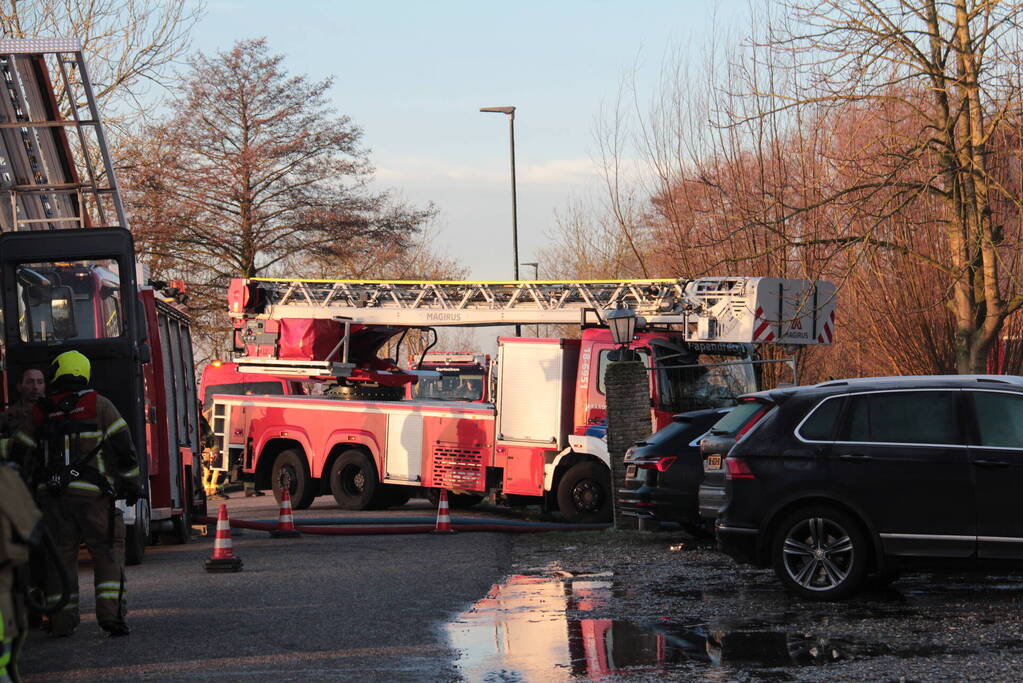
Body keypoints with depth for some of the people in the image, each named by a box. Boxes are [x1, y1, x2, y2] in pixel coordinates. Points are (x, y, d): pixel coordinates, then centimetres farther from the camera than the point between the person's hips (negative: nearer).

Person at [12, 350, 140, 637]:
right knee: (108, 552, 1)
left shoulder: (40, 411, 11)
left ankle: (61, 621, 7)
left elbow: (21, 452, 12)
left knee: (60, 554, 9)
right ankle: (111, 613, -11)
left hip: (51, 495, 3)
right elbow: (123, 445, -3)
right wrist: (131, 483, 6)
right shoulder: (99, 404, 1)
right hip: (92, 494, -3)